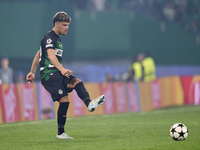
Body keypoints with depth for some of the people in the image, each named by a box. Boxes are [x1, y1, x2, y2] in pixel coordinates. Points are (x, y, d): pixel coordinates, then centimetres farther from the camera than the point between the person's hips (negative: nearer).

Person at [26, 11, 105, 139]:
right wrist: (62, 69, -41)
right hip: (49, 74, -9)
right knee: (64, 99, -17)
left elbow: (38, 54, 32)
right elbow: (51, 55, -25)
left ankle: (89, 104, -44)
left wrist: (32, 72, 35)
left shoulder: (56, 38, 24)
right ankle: (60, 133, -9)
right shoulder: (49, 37, -7)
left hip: (57, 73, 9)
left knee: (77, 82, -17)